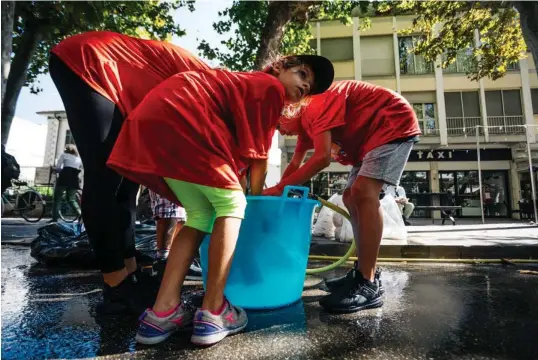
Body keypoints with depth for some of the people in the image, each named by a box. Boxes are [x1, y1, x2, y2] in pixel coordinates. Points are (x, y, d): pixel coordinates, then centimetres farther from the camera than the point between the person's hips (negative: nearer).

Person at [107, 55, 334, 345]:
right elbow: (256, 153, 0)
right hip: (180, 117, -9)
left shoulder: (249, 82, 30)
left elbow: (237, 149, 25)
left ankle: (162, 313, 7)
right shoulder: (272, 87, 4)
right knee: (231, 205, -3)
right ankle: (212, 314, -3)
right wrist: (256, 196, 14)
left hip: (155, 117, 9)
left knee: (202, 215, 10)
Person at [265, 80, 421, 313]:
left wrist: (279, 188, -29)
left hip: (395, 124, -10)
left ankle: (369, 285, -24)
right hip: (370, 136, 10)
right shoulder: (306, 122, 9)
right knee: (351, 197, 4)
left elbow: (322, 158, -33)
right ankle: (363, 272, 9)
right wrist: (277, 192, 5)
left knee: (363, 192, -26)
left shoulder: (315, 104, -22)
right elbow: (294, 165, 15)